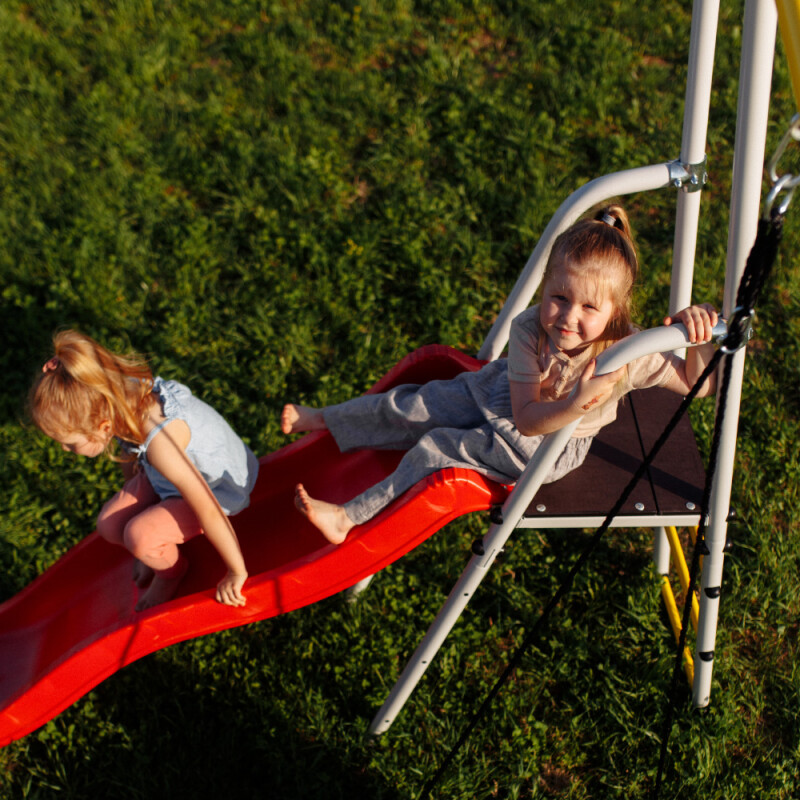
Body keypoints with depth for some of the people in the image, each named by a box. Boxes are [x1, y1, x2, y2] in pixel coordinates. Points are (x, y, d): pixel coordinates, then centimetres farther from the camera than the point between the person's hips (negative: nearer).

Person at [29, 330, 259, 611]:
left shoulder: (160, 442, -42)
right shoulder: (123, 395, -20)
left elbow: (207, 510, -36)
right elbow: (130, 458, 4)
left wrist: (237, 572, -26)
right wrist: (132, 497, 20)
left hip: (218, 489, -7)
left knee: (140, 535, -24)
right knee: (110, 525, -5)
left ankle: (172, 569, 9)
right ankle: (162, 548, 24)